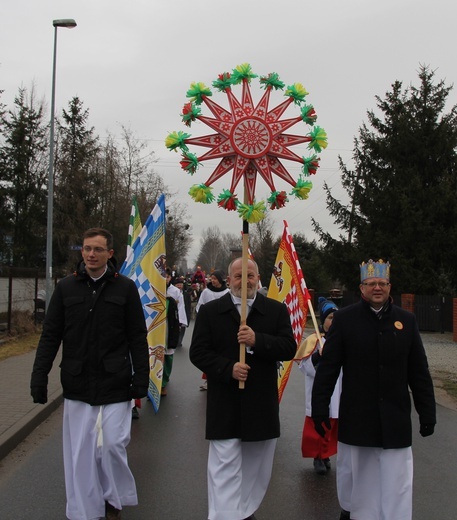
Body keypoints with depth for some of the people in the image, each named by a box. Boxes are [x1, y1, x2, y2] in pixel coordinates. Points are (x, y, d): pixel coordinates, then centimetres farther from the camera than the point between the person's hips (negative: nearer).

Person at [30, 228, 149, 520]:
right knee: (80, 452, 6)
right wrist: (39, 376, 0)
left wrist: (141, 378, -3)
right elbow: (50, 336, 6)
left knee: (113, 444, 2)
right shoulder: (66, 287, 4)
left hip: (115, 384, -2)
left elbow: (138, 338, 1)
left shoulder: (125, 287, 0)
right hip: (77, 384, 2)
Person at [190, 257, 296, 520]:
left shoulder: (277, 310, 2)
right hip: (224, 405, -2)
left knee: (256, 467, 16)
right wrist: (228, 368, -17)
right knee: (225, 468, -2)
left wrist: (257, 340, -21)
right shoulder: (210, 311, 1)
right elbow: (198, 352, -2)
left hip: (262, 404, 2)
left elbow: (289, 348, -6)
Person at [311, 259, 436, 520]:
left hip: (396, 419, 1)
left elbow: (420, 373, 6)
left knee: (397, 484, 4)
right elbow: (327, 368, -4)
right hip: (355, 417, -1)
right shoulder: (345, 318, -4)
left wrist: (427, 413, 5)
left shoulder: (407, 320, 3)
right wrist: (320, 409, -6)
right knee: (354, 475, 15)